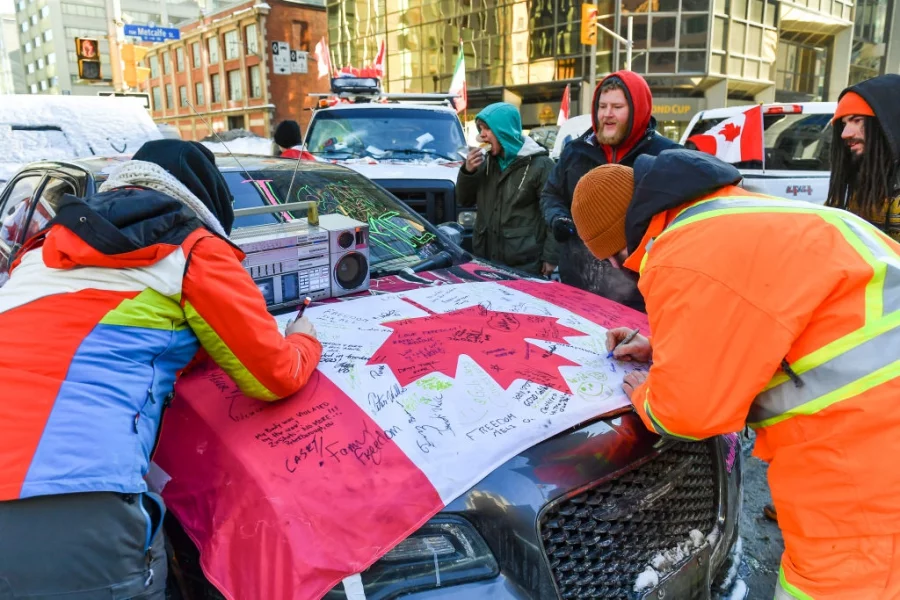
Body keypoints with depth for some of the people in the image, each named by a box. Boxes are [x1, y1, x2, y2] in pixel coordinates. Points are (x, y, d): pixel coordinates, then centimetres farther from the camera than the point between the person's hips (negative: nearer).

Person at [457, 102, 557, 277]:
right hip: (487, 259, 6)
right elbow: (465, 200, 14)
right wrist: (468, 171, -4)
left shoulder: (539, 164, -9)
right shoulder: (487, 162, 11)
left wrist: (550, 257, -15)